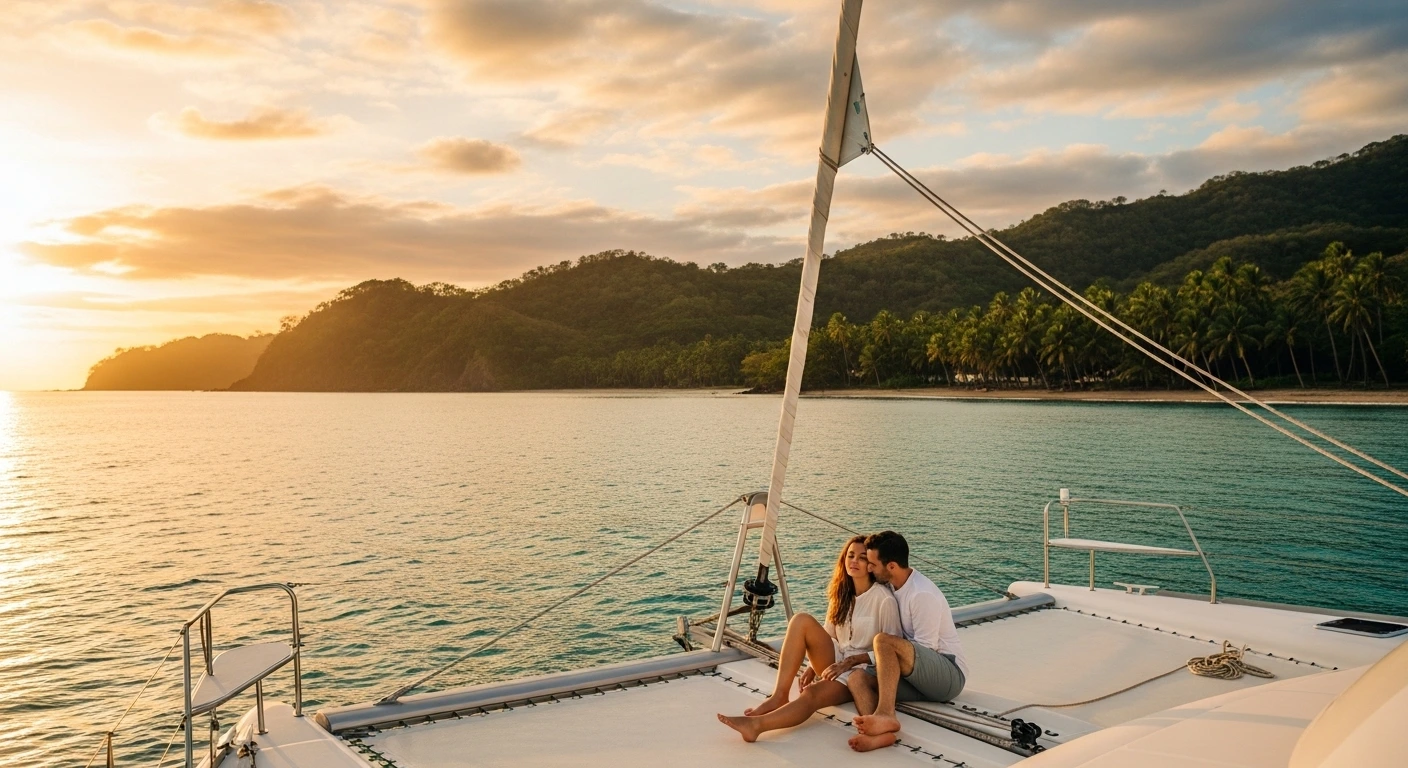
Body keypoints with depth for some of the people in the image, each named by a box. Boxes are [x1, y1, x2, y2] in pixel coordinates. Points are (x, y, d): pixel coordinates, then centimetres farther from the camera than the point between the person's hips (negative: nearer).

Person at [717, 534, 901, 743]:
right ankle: (780, 695, -26)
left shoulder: (884, 600, -9)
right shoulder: (841, 594, 12)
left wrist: (850, 661, -16)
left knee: (812, 694, -35)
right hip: (835, 662, 6)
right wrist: (815, 666, -1)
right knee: (802, 621, -21)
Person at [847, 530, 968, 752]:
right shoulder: (893, 588, 9)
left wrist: (866, 657, -12)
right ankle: (880, 732, -45)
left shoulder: (923, 595, -17)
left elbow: (925, 649, -17)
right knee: (857, 679, -18)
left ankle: (885, 715, -39)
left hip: (949, 675, -8)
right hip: (921, 677, 8)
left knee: (883, 641, -30)